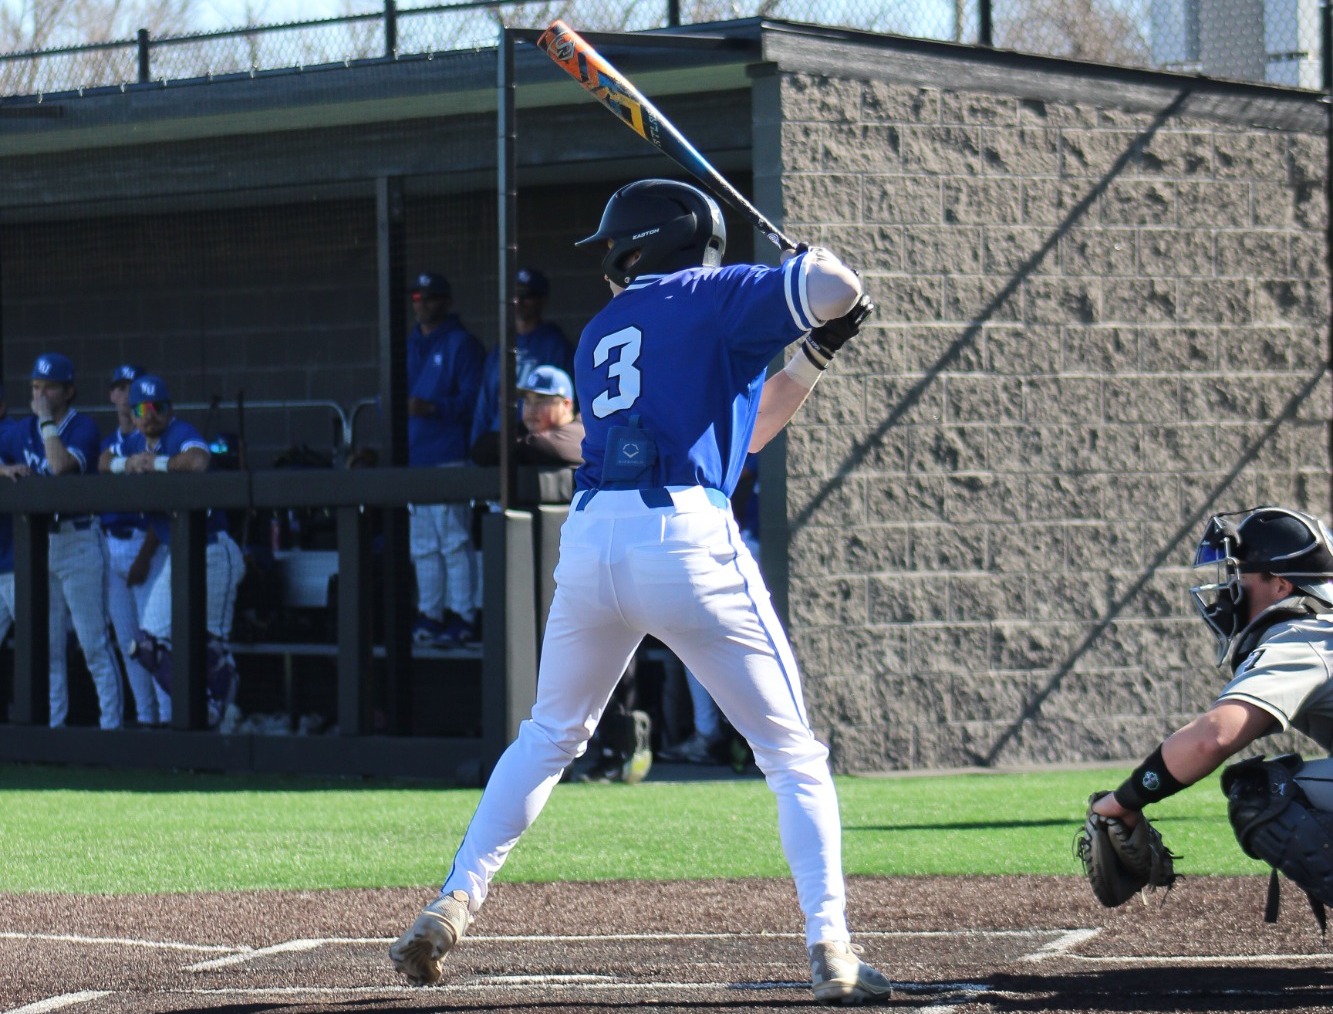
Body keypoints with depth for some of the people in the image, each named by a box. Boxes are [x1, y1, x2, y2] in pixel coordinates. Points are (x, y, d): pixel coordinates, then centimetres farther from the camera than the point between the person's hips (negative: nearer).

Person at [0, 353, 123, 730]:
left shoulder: (83, 428, -8)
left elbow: (62, 465, -24)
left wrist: (47, 420, -15)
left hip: (78, 539, -6)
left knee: (93, 641, -6)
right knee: (46, 645, 9)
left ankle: (111, 723, -3)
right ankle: (51, 724, 15)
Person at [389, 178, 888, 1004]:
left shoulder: (598, 338, 26)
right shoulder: (708, 298, 8)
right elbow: (828, 288, -8)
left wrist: (816, 355, 25)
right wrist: (834, 302, 15)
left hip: (589, 541, 4)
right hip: (688, 538, -4)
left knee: (551, 736, 26)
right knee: (792, 754, 5)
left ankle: (455, 904, 18)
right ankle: (830, 950, -7)